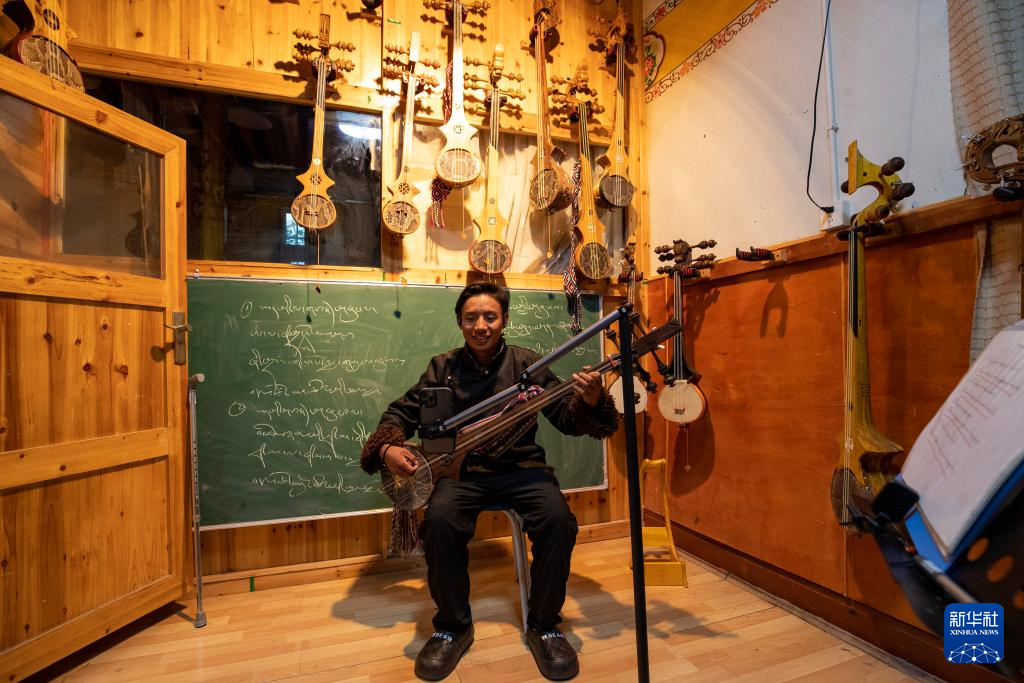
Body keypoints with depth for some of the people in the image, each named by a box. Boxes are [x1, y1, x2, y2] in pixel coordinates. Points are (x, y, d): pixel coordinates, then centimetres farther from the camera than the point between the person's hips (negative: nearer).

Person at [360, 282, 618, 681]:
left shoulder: (526, 363, 2)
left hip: (520, 467, 0)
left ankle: (543, 625, 0)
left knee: (558, 520, -27)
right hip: (463, 469, 1)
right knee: (440, 521, -29)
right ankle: (453, 626, -2)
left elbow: (566, 419, 1)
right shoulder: (443, 367, 6)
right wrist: (387, 447, -9)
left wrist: (590, 402, -21)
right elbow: (402, 413, 11)